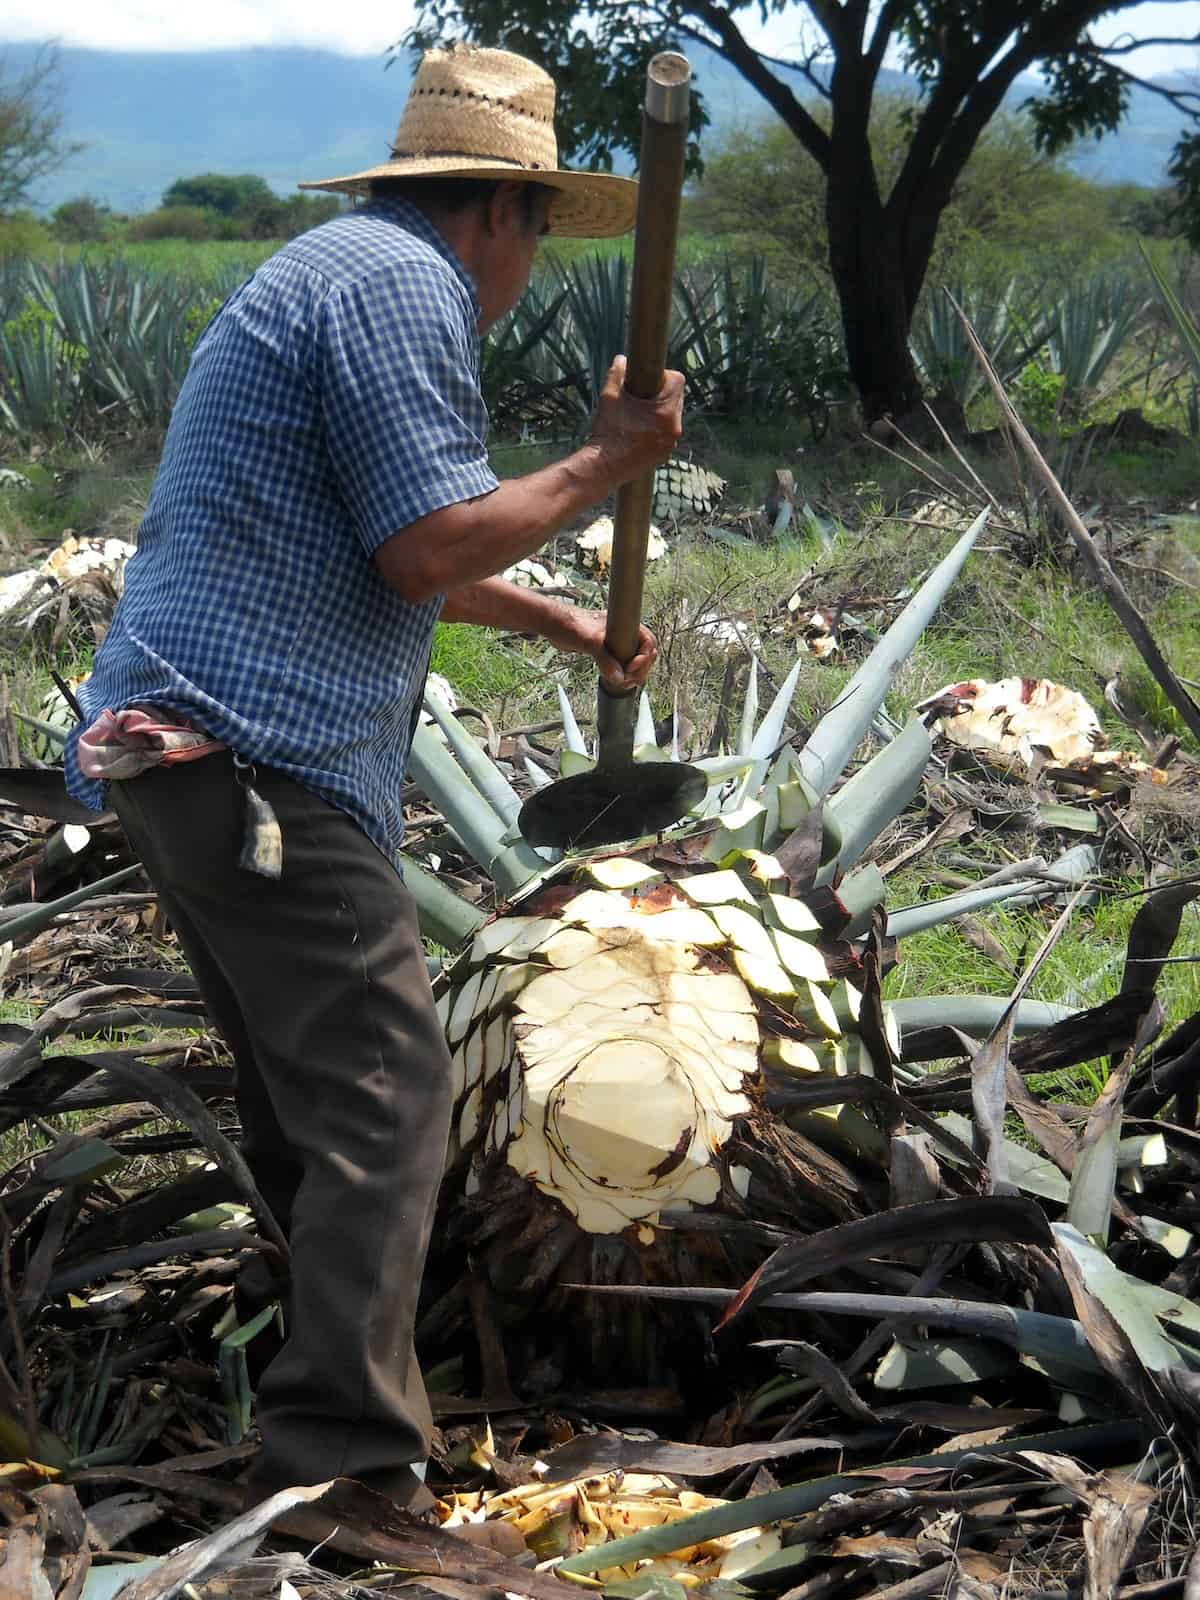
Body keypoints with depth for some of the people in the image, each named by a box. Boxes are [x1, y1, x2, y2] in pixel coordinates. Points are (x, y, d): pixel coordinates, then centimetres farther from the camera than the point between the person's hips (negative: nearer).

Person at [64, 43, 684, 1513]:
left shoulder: (343, 271, 24)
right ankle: (343, 1445, -11)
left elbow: (398, 552, 34)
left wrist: (567, 625, 41)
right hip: (257, 760, -11)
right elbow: (429, 550, -16)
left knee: (299, 1082, 18)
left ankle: (344, 1340, 30)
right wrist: (604, 464, -5)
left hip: (184, 749, 11)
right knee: (382, 1087, -10)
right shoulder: (404, 286, -10)